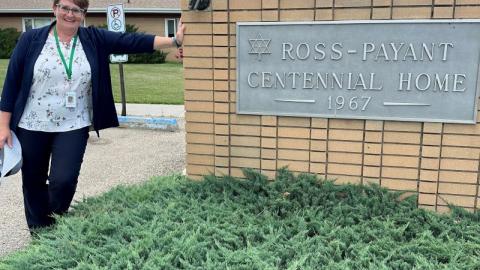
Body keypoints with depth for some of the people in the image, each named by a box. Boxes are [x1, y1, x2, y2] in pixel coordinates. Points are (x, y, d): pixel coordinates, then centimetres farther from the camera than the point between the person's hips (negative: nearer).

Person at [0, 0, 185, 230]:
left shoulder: (94, 39, 0)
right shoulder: (31, 39, -2)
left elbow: (132, 41, -10)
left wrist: (175, 40, -19)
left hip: (73, 127, 0)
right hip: (31, 127, 1)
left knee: (64, 181, -8)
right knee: (33, 184, 11)